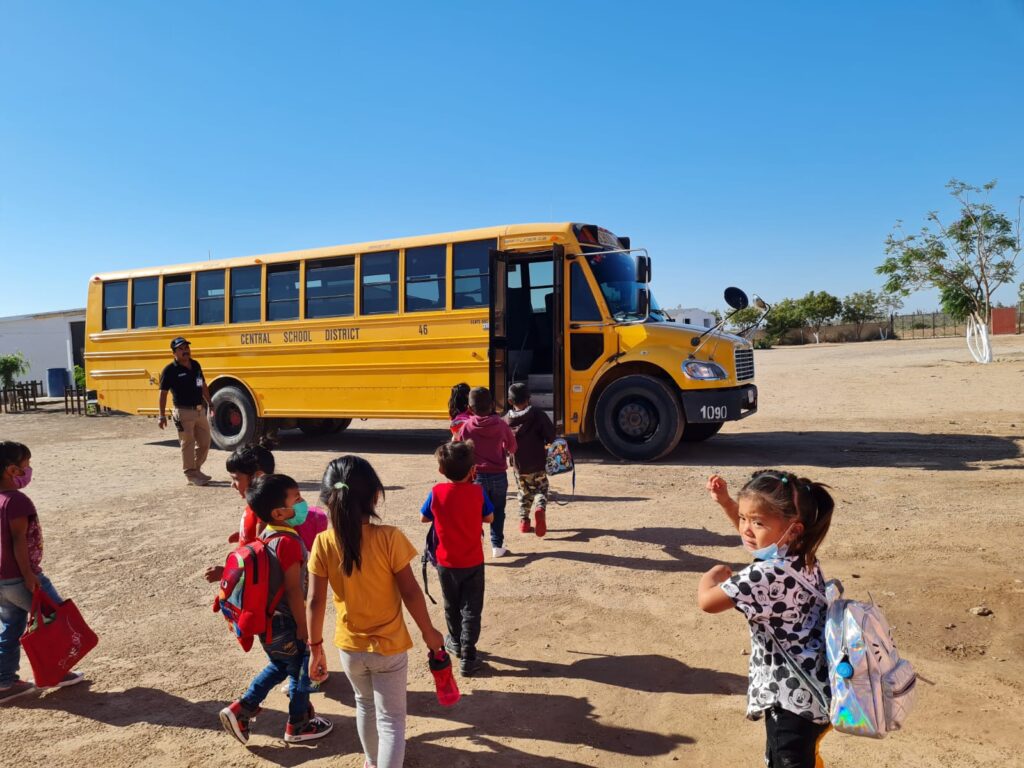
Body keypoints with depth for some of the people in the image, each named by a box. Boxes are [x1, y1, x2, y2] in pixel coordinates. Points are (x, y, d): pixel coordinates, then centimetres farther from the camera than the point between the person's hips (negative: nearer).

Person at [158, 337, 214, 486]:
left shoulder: (196, 365, 8)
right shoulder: (170, 370, -10)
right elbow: (163, 393, -10)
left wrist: (210, 403, 19)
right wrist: (162, 415, -14)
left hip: (200, 410, 7)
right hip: (184, 412, -7)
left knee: (204, 443, 12)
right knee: (188, 445, 1)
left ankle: (196, 469, 28)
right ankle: (191, 475, 12)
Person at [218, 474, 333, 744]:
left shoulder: (265, 536, 1)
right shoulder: (289, 542, -26)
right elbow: (294, 591, -24)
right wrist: (303, 628, -17)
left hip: (267, 619, 8)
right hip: (286, 623, -8)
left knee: (280, 666, 28)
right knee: (300, 671, 13)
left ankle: (240, 708, 28)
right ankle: (298, 726, 30)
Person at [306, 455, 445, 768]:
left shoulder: (324, 543, -14)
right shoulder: (390, 537, -21)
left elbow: (315, 602, -9)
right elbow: (410, 593, -15)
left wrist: (315, 646, 4)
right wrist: (429, 632, -1)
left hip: (350, 646, 4)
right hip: (389, 646, -4)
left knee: (365, 706, 29)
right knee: (390, 719, 10)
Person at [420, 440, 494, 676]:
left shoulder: (437, 492, -15)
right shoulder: (477, 492, -15)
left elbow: (424, 517, 1)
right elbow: (489, 517, 1)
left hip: (446, 563, 1)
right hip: (473, 563, -1)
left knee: (451, 607, 21)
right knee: (471, 610, 7)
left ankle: (456, 643, 40)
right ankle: (467, 658, 5)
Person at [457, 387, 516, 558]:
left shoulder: (467, 426, -9)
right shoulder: (500, 424, -8)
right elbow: (512, 447, 4)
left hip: (476, 475, -1)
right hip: (499, 475, 1)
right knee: (498, 511, 15)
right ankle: (497, 546, 19)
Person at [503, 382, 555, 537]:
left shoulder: (506, 420, -5)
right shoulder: (538, 415, -12)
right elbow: (551, 435, -13)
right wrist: (548, 446, 6)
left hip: (519, 466, 2)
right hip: (538, 464, -2)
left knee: (524, 493, 22)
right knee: (541, 490, 15)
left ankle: (524, 521, 23)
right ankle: (540, 508, -14)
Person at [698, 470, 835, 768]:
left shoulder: (766, 574, -29)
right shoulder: (800, 556, 1)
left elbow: (707, 601, -23)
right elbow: (755, 536, 22)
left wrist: (713, 574, -2)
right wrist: (725, 501, 12)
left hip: (791, 694, -10)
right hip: (812, 688, 10)